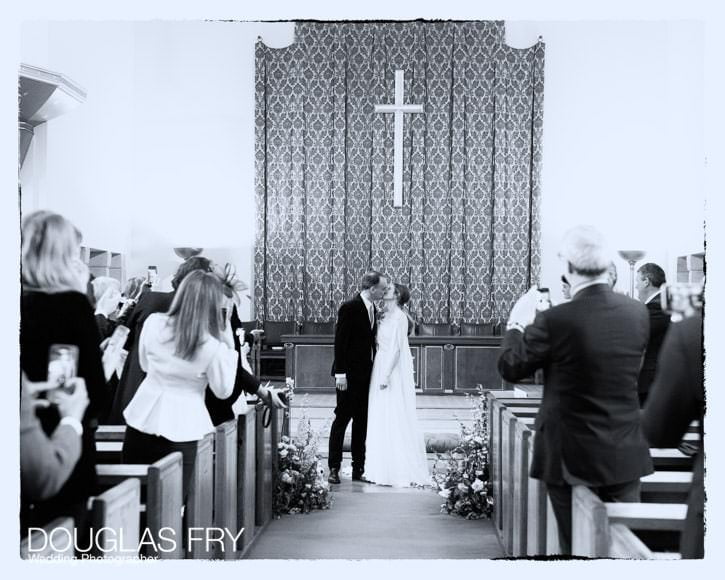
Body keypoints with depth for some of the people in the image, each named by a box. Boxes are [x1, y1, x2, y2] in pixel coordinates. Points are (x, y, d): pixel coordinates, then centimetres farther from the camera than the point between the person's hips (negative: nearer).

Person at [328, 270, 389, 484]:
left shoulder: (372, 308, 11)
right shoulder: (349, 308, -12)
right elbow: (340, 342, -14)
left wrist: (375, 369, 10)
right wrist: (340, 373, -18)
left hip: (366, 374, 8)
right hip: (349, 375, -7)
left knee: (362, 421, 9)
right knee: (342, 419, 0)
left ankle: (358, 469, 15)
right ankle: (334, 468, 8)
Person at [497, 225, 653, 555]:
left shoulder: (555, 320, -20)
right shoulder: (637, 312, -4)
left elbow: (510, 369, -7)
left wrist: (516, 323, 9)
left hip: (571, 458, -4)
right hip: (626, 455, 4)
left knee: (575, 544, 9)